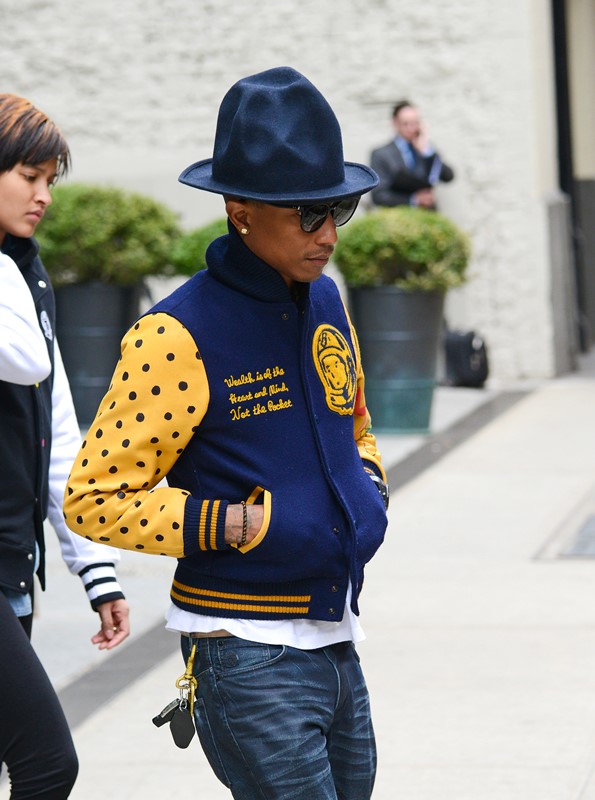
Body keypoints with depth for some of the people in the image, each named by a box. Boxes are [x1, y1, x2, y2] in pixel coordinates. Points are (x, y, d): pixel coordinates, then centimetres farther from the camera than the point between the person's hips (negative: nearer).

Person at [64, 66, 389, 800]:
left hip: (334, 647, 8)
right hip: (246, 658, -8)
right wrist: (241, 524, -19)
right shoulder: (176, 336, -15)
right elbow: (93, 499, -13)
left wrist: (367, 490, 5)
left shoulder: (323, 301, 9)